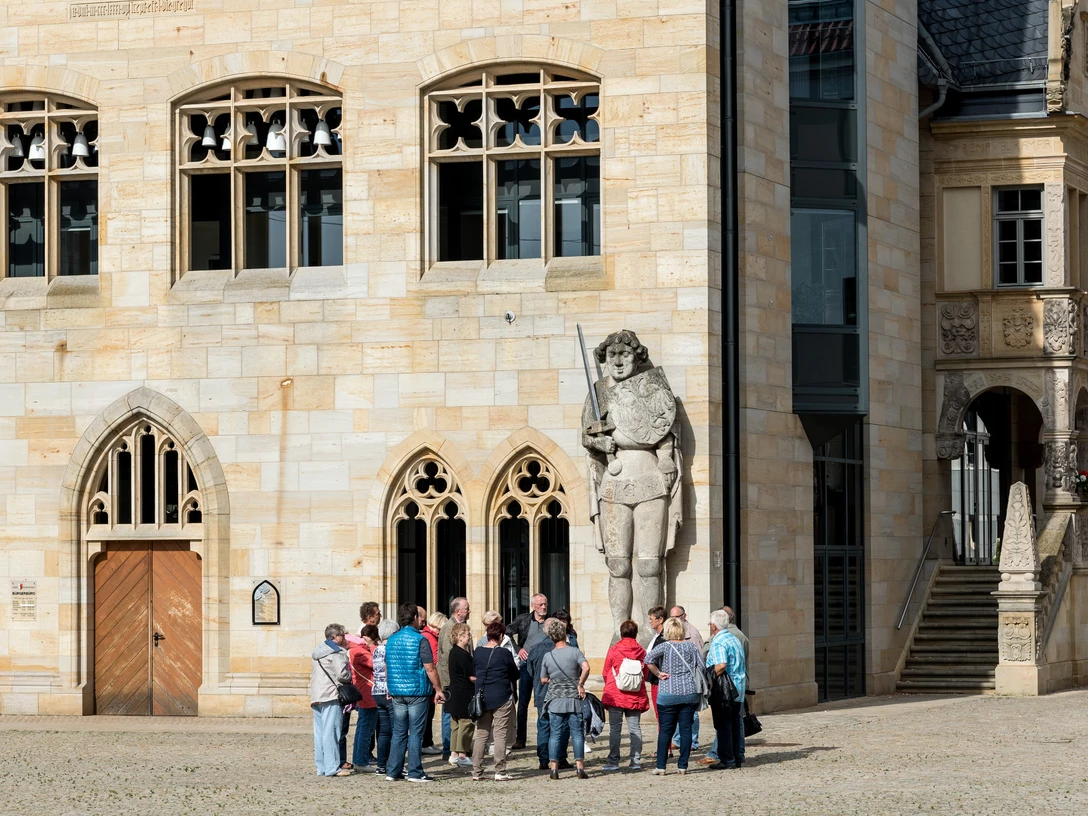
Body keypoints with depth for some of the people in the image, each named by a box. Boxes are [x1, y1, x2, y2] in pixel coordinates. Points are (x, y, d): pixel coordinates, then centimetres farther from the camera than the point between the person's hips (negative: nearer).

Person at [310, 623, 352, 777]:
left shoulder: (318, 651, 19)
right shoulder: (337, 652, -8)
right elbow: (342, 674, -17)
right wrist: (350, 677, 5)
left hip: (316, 696, 8)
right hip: (331, 695, -8)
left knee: (319, 733, 8)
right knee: (331, 732, -9)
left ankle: (321, 767, 10)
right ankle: (332, 767, -11)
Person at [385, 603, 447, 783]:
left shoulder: (391, 640, 8)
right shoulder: (420, 640, -10)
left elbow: (387, 668, 14)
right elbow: (430, 668, -11)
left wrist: (390, 689, 24)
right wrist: (438, 690, -3)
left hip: (397, 693, 5)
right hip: (417, 692, -5)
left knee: (398, 732, 10)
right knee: (416, 733, -1)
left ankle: (392, 772, 9)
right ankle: (415, 773, 0)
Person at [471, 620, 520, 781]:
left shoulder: (477, 653, 2)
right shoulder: (504, 653, -9)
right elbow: (516, 675, 2)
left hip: (482, 699, 4)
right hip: (502, 698, -4)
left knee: (481, 734, 9)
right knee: (500, 734, -1)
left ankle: (476, 771, 7)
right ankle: (500, 772, -3)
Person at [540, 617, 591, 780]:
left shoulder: (548, 656, 2)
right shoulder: (574, 651, -5)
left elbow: (543, 680, 8)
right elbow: (586, 667, -20)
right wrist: (580, 684, -9)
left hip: (554, 699, 1)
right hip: (574, 699, -1)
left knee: (555, 734, 5)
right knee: (577, 733, 3)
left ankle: (554, 768, 2)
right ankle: (580, 767, -1)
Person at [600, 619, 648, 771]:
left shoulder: (613, 650, -4)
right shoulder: (642, 652, 1)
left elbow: (606, 673, 5)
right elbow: (645, 675, 9)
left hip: (615, 696, -2)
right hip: (635, 697, 2)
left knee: (615, 729, 1)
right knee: (635, 728, 6)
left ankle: (613, 761, 0)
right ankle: (636, 761, 3)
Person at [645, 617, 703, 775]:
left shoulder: (664, 646, -4)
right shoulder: (691, 646, 5)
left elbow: (648, 659, -18)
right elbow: (701, 667, 5)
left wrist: (658, 673, -7)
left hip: (668, 694, -2)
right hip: (690, 693, 2)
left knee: (665, 730, 3)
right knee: (686, 729, 6)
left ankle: (660, 766, 1)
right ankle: (683, 766, 6)